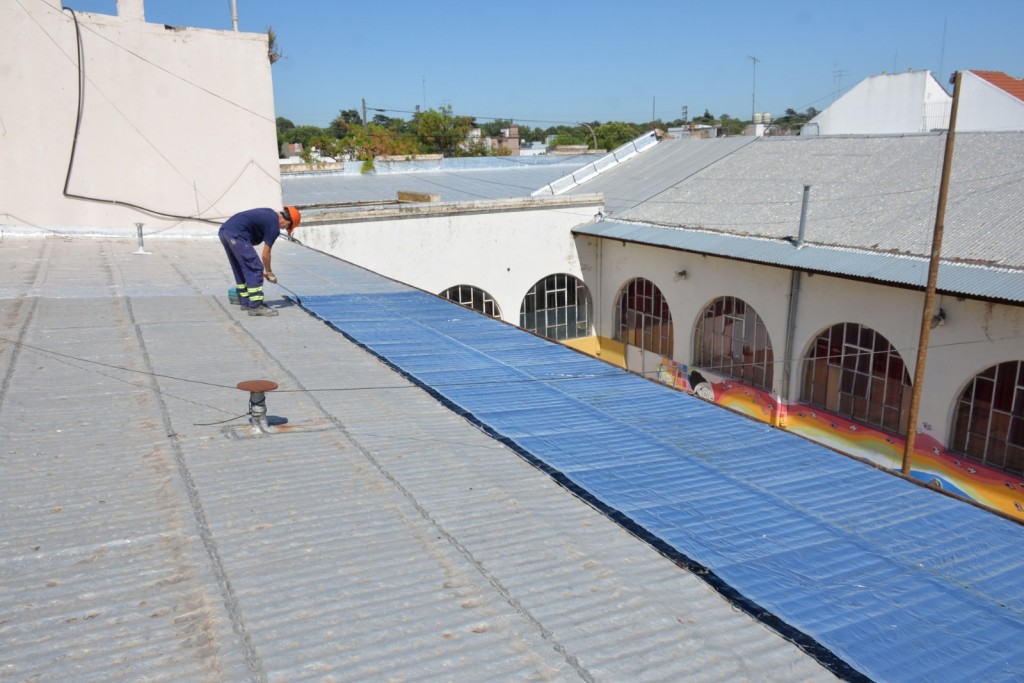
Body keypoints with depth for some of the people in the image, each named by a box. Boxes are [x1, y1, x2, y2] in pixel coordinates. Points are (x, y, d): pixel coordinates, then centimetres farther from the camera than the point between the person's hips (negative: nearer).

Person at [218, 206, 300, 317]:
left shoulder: (270, 213, 19)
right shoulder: (274, 226, -6)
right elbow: (266, 254, -1)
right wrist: (269, 272, 13)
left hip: (224, 230, 10)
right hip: (236, 234, -10)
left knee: (240, 269, 19)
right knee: (255, 269, -5)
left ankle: (245, 302, 27)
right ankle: (255, 306, -7)